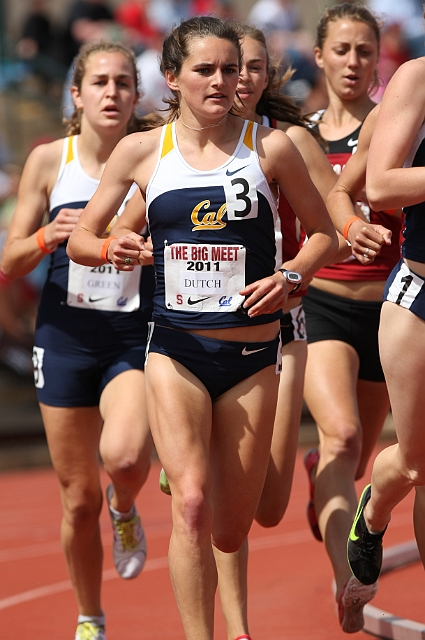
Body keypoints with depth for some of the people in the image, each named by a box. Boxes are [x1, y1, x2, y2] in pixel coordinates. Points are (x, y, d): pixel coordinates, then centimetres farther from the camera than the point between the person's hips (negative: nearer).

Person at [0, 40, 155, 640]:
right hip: (65, 337, 1)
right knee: (79, 499, 5)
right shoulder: (49, 160, 1)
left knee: (125, 455, -29)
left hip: (136, 339, -1)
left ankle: (124, 509, 8)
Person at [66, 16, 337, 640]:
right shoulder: (141, 151, 2)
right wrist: (110, 250, -14)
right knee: (192, 506, -19)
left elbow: (324, 233, 9)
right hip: (176, 351, -1)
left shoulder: (269, 146, -1)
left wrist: (289, 278, -11)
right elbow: (80, 239, 9)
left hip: (252, 354, 1)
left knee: (231, 531, 6)